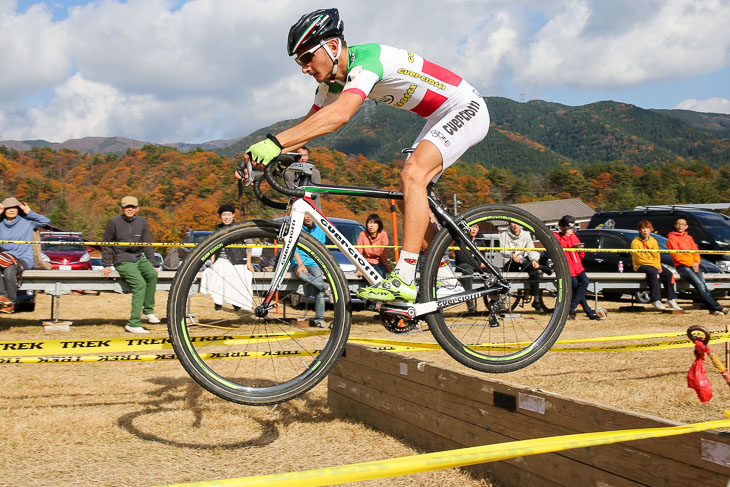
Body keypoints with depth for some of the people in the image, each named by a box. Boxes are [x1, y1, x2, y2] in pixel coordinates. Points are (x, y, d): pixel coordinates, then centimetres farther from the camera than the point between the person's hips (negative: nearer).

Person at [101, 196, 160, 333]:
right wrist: (106, 265, 2)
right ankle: (134, 323, -25)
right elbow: (106, 245, 5)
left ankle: (148, 310, -14)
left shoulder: (142, 222, 9)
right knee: (140, 283, -27)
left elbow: (147, 245, 15)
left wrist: (151, 264, 8)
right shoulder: (113, 222, -2)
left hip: (139, 258, 4)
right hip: (122, 261, -4)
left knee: (152, 274, -28)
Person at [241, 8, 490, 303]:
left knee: (412, 176, -28)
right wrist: (260, 158, -10)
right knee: (408, 199, 6)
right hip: (440, 118, 10)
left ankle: (404, 280, -30)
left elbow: (340, 115, -45)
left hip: (466, 109, -10)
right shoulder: (334, 81, 0)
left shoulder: (365, 60, -29)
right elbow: (308, 124, 3)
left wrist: (275, 141, -48)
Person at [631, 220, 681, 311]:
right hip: (640, 266, -6)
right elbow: (640, 259, -13)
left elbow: (657, 256, 8)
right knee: (653, 272, -36)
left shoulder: (653, 241, 13)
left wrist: (658, 266, -13)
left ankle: (671, 299, -11)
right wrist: (655, 265, -18)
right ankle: (656, 300, -38)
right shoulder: (635, 242, -7)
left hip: (654, 264, 6)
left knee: (668, 273, -17)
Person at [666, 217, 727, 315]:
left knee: (703, 284, -17)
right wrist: (690, 264, -10)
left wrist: (696, 262, -3)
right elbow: (676, 255, -4)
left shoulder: (689, 238, 26)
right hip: (682, 266, -5)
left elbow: (695, 251, 18)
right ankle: (717, 306, -27)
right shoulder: (672, 238, 6)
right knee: (699, 285, -21)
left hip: (694, 265, 5)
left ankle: (712, 309, -26)